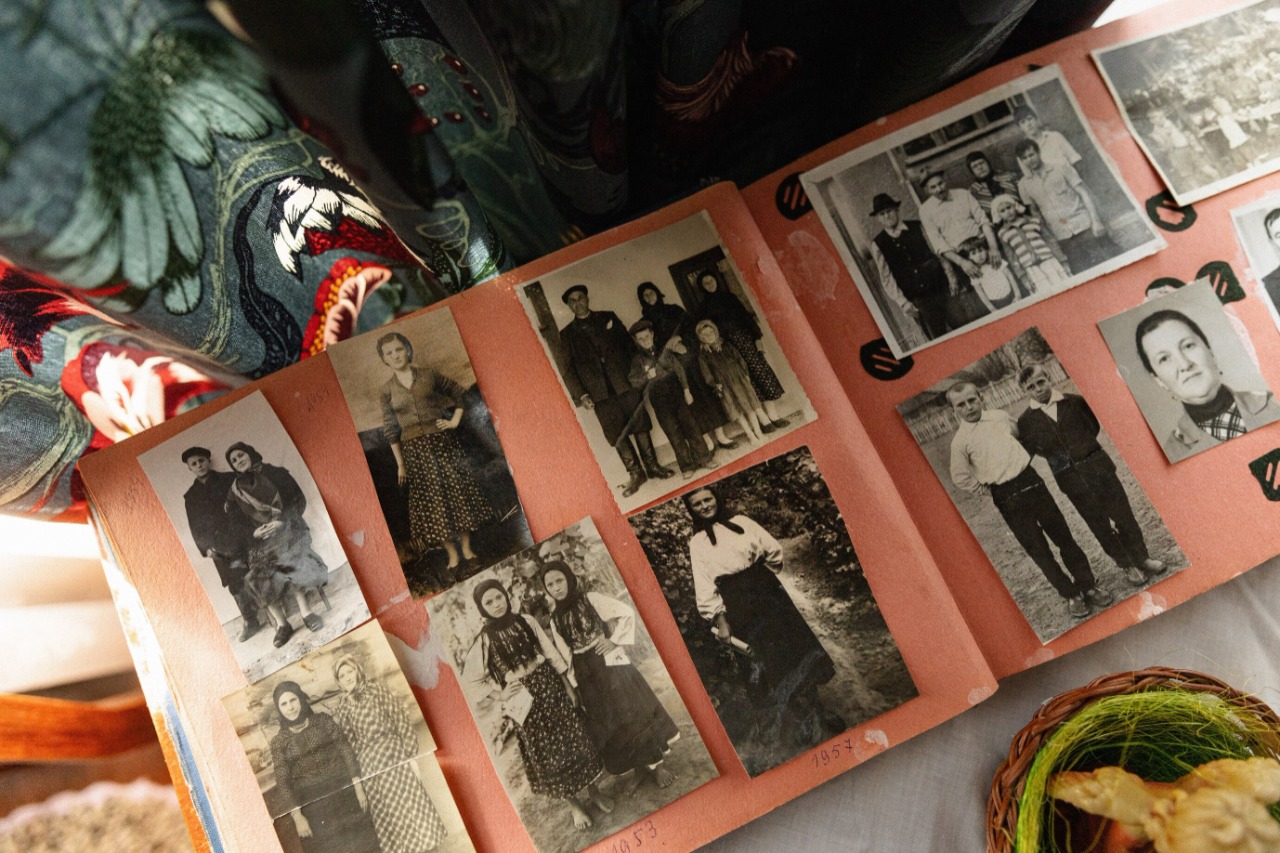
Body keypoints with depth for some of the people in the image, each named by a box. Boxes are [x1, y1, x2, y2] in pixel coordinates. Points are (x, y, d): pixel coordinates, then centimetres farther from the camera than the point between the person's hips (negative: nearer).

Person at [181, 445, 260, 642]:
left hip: (244, 538, -2)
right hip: (221, 550, 2)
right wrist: (205, 548, -2)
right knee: (237, 587, 3)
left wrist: (254, 530, -8)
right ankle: (251, 622, 13)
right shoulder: (190, 496, 10)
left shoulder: (229, 479, 4)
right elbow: (195, 526, 10)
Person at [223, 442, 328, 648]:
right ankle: (281, 623, -18)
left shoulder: (276, 473, 4)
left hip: (286, 526, -2)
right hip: (262, 535, 2)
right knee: (261, 572, -21)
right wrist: (254, 531, -8)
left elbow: (299, 499, 1)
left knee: (286, 559, -29)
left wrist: (281, 520, -12)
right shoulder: (236, 490, 11)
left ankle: (304, 610, -23)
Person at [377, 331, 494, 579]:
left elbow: (461, 393, 8)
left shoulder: (428, 375, 1)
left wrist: (455, 422, -3)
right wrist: (400, 463, 1)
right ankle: (452, 555, 11)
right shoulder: (387, 390, 2)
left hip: (442, 441, 0)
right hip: (415, 450, 0)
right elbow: (390, 430, 3)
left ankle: (467, 548, 13)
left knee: (458, 492, 2)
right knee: (432, 501, 3)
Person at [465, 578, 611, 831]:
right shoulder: (484, 639, -9)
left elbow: (551, 652, 0)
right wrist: (501, 693, -5)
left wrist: (568, 685, 1)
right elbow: (473, 673, 1)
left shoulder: (526, 621, -3)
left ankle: (593, 791, 27)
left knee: (572, 739, 8)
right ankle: (573, 803, 23)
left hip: (549, 685, 2)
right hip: (525, 699, -2)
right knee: (546, 752, 7)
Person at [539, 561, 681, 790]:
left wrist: (615, 641, -12)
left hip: (611, 664, -3)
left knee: (633, 710, -2)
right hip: (587, 675, 3)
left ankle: (655, 763, 10)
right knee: (609, 722, 7)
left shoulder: (592, 599, -7)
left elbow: (627, 613, -7)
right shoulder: (555, 620, 3)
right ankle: (640, 768, 21)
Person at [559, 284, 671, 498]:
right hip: (599, 391, 0)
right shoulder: (567, 334, 9)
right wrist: (581, 395, -6)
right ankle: (635, 473, 9)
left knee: (639, 425, 5)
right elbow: (569, 369, 5)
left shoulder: (608, 318, 11)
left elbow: (628, 343, 9)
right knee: (617, 434, -1)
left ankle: (652, 466, 17)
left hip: (625, 382, 1)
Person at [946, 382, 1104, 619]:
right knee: (1038, 550, 5)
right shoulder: (959, 441, -7)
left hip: (1032, 482, 3)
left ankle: (1089, 586, 23)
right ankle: (1071, 595, 21)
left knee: (1063, 536, 8)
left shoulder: (1000, 416, 4)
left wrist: (1019, 466, 14)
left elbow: (1023, 437, 22)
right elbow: (961, 478, 0)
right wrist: (990, 492, 0)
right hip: (1007, 498, -3)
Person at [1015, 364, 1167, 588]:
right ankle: (1127, 565, 26)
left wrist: (1084, 446, 2)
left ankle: (1141, 557, 28)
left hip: (1098, 466, 1)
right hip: (1071, 479, -1)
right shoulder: (1026, 421, -7)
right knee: (1100, 525, 9)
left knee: (1123, 514, 9)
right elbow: (1026, 452, 1)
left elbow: (1094, 426, 11)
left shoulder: (1075, 401, -2)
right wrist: (1053, 455, -4)